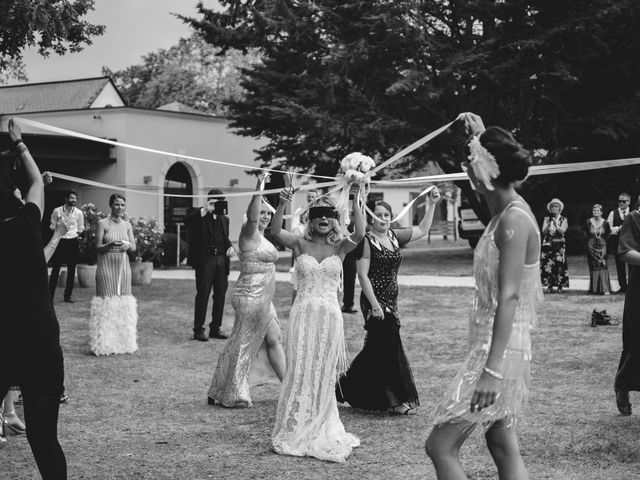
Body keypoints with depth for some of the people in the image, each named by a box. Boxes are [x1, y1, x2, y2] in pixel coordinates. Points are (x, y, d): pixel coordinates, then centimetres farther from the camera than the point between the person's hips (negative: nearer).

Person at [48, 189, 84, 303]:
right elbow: (52, 226, 9)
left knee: (71, 270, 6)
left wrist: (77, 232, 0)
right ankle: (50, 296, 0)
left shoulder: (78, 213, 2)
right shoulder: (57, 211, -1)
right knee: (55, 269, -3)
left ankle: (67, 296, 16)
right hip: (59, 241, -2)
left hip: (72, 241, 2)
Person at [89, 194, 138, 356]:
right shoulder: (103, 224, -2)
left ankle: (124, 341, 12)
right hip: (106, 265, -4)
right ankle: (104, 344, -1)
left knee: (124, 303, 4)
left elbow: (134, 247, 7)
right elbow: (98, 247, -4)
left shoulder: (127, 224, 10)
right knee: (107, 301, -6)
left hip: (123, 265, 4)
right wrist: (110, 244, -22)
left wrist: (127, 246, -15)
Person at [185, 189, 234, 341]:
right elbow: (186, 221, -24)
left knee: (220, 295, 8)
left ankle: (215, 328, 18)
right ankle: (198, 330, 3)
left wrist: (230, 247, 4)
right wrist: (205, 210, -27)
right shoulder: (199, 217, -3)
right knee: (202, 295, -3)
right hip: (205, 261, -6)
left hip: (221, 260, 6)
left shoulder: (224, 219, 16)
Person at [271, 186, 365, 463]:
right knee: (299, 372, -2)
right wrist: (283, 204, -26)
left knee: (323, 375, 9)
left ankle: (318, 433, 21)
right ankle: (294, 433, 9)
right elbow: (276, 232, -12)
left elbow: (360, 233, -14)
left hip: (329, 316, 1)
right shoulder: (301, 244, 3)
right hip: (303, 314, -1)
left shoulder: (340, 248, 4)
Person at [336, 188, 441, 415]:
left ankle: (345, 386, 26)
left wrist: (431, 204, 16)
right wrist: (374, 305, -20)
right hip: (375, 302, -8)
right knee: (389, 348, -7)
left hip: (391, 302, 8)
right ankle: (395, 401, -2)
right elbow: (363, 275, -14)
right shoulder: (367, 241, -10)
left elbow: (422, 229, 22)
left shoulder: (394, 236, 10)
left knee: (376, 349, 12)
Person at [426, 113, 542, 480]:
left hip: (499, 349, -10)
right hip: (494, 345, 10)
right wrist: (483, 138, 38)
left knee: (441, 447, -5)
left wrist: (491, 369, -28)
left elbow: (509, 297, -25)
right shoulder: (508, 208, 8)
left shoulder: (514, 220, -19)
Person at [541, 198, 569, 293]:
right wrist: (548, 225, -17)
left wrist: (556, 225, -21)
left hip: (559, 245, -1)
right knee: (548, 265, -6)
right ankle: (549, 286, -4)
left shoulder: (563, 220, 9)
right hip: (548, 244, 1)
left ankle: (560, 286, -5)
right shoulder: (546, 219, 12)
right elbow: (544, 231, 2)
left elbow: (562, 231, -5)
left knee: (559, 265, -8)